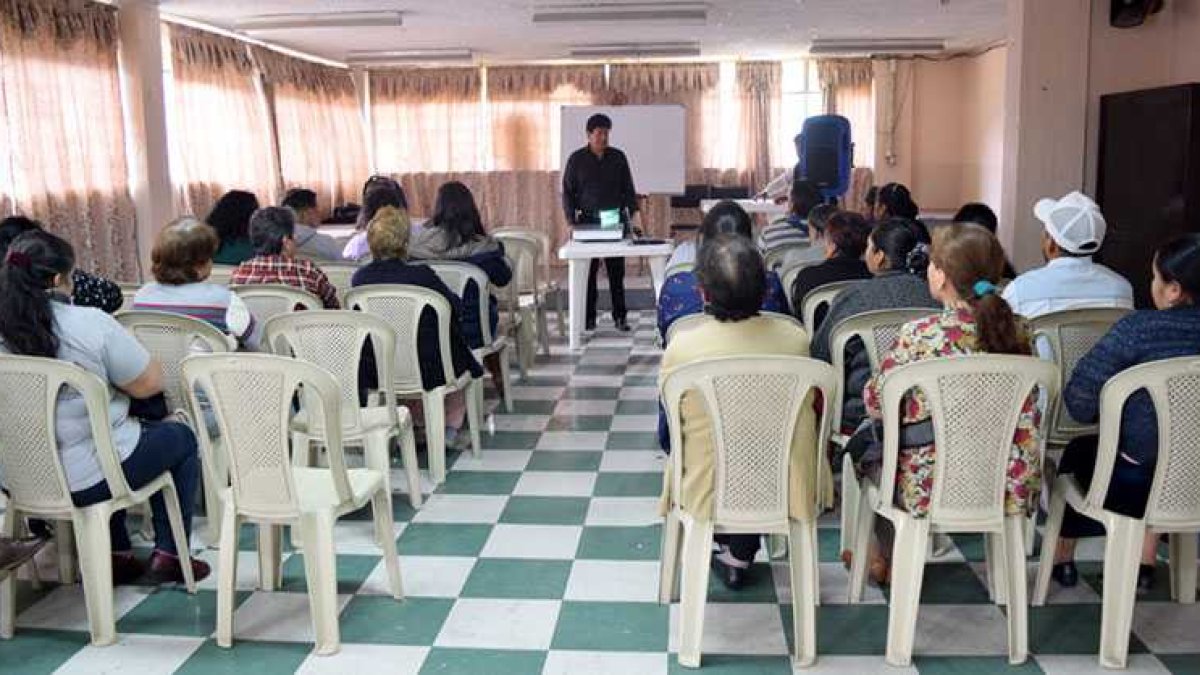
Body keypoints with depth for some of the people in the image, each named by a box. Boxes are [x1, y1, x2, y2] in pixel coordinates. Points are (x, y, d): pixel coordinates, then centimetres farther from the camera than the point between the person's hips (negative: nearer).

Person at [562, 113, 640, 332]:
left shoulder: (618, 157, 9)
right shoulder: (577, 159, 4)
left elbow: (628, 188, 13)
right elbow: (568, 192, 4)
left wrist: (633, 211, 2)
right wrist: (571, 220, -5)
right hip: (588, 221, -1)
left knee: (617, 272, 2)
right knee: (588, 271, -1)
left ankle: (620, 316, 8)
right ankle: (588, 318, 6)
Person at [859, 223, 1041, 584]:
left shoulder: (919, 335, -19)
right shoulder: (1015, 332, -5)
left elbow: (874, 404, -8)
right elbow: (1025, 416, 4)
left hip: (934, 488, -5)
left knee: (869, 447, 24)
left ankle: (889, 558, 41)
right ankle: (896, 556, 43)